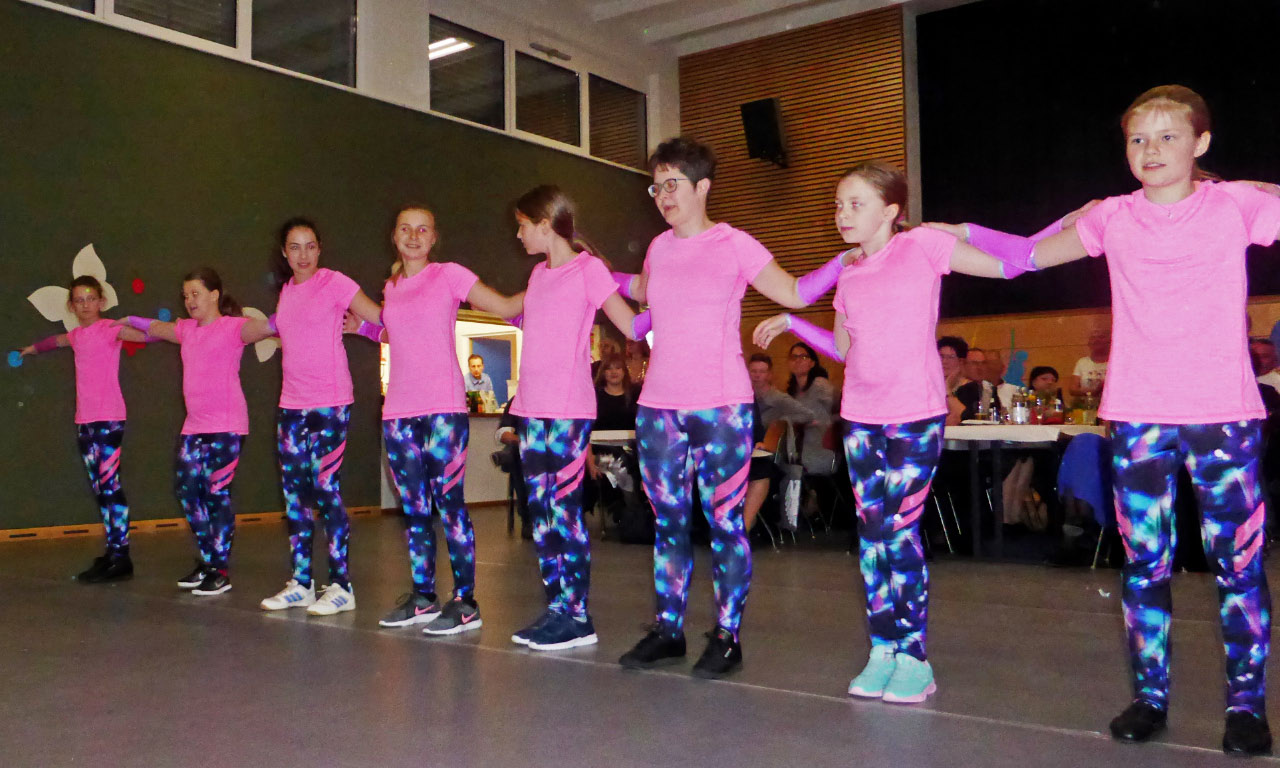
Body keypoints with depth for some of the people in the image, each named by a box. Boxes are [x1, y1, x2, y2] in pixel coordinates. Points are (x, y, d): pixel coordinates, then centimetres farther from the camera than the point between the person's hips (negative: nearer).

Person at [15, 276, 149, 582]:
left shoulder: (110, 329, -4)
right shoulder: (77, 335, 16)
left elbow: (147, 334, -19)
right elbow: (57, 340, 40)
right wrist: (34, 348, 56)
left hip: (109, 418, -7)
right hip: (84, 420, 7)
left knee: (110, 485, -10)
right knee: (99, 488, 9)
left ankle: (121, 559, -10)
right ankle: (112, 551, 14)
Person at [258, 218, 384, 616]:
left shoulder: (334, 283, -5)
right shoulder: (286, 290, 14)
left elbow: (381, 318, -8)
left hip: (330, 403, -7)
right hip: (292, 403, 7)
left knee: (326, 486, -8)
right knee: (294, 490, 8)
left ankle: (341, 586, -1)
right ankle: (300, 582, 18)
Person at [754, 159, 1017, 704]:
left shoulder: (921, 246, -4)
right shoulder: (849, 276, 12)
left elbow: (1006, 267, -2)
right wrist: (790, 323, 18)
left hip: (916, 416, -6)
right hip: (861, 417, 6)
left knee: (900, 532, -6)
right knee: (871, 534, 7)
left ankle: (913, 658, 7)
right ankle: (882, 650, 17)